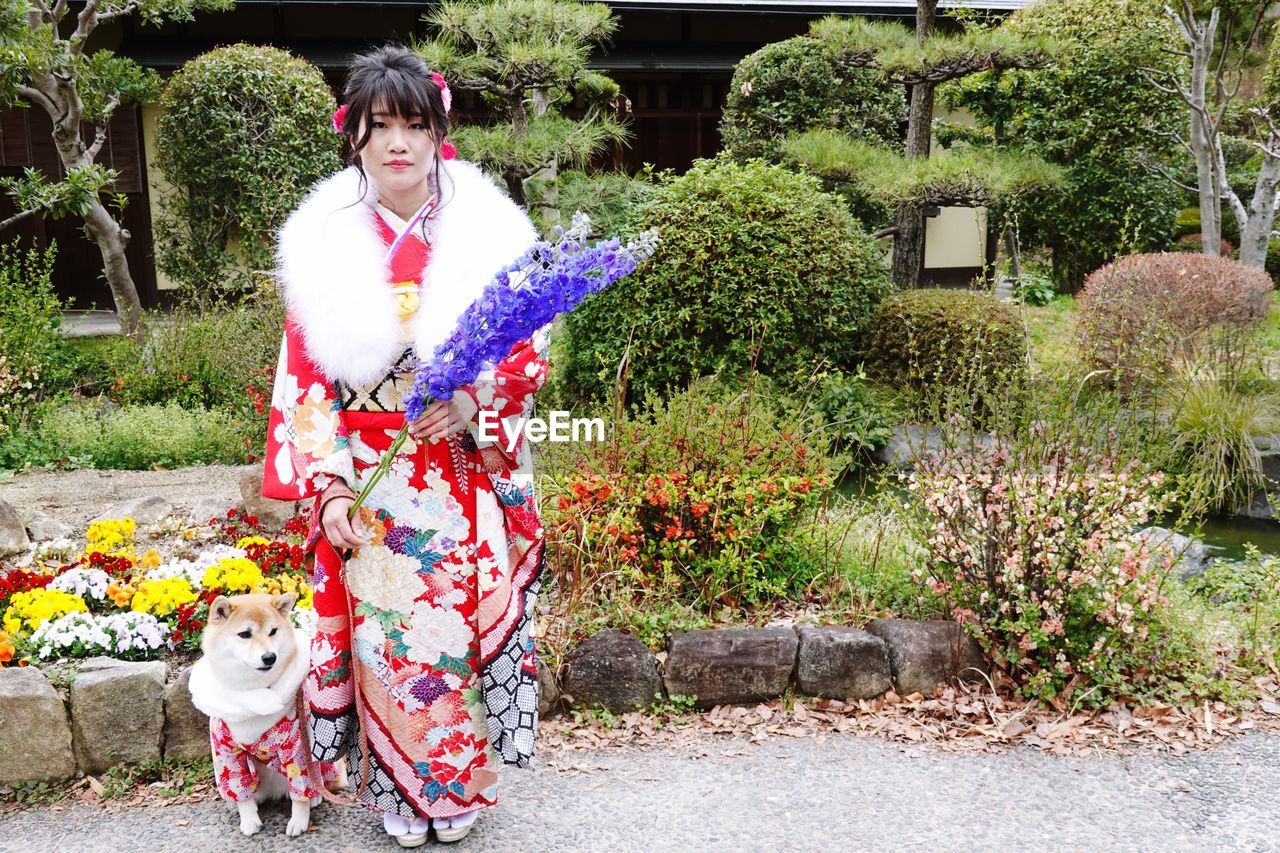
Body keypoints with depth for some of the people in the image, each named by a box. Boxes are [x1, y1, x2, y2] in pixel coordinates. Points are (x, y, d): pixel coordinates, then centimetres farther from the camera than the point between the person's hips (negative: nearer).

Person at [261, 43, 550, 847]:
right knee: (385, 633, 9)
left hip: (466, 476, 0)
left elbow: (533, 350, -1)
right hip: (368, 482, 1)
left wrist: (472, 403, -19)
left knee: (462, 624, 9)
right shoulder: (324, 241, -3)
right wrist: (327, 486, -9)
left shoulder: (490, 231, -5)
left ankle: (461, 783, 32)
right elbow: (306, 372, -2)